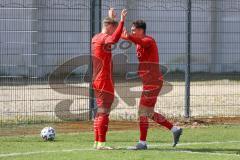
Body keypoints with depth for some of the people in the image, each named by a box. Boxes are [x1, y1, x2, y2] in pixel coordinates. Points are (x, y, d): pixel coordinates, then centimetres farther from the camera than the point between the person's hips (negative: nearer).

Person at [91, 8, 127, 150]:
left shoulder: (96, 38, 15)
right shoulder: (104, 38, -14)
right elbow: (114, 39, -39)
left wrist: (111, 18, 44)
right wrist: (122, 21, -41)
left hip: (97, 80, 10)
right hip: (104, 82, -10)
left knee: (100, 111, 15)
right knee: (104, 112, -9)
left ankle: (97, 141, 18)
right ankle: (101, 143, -11)